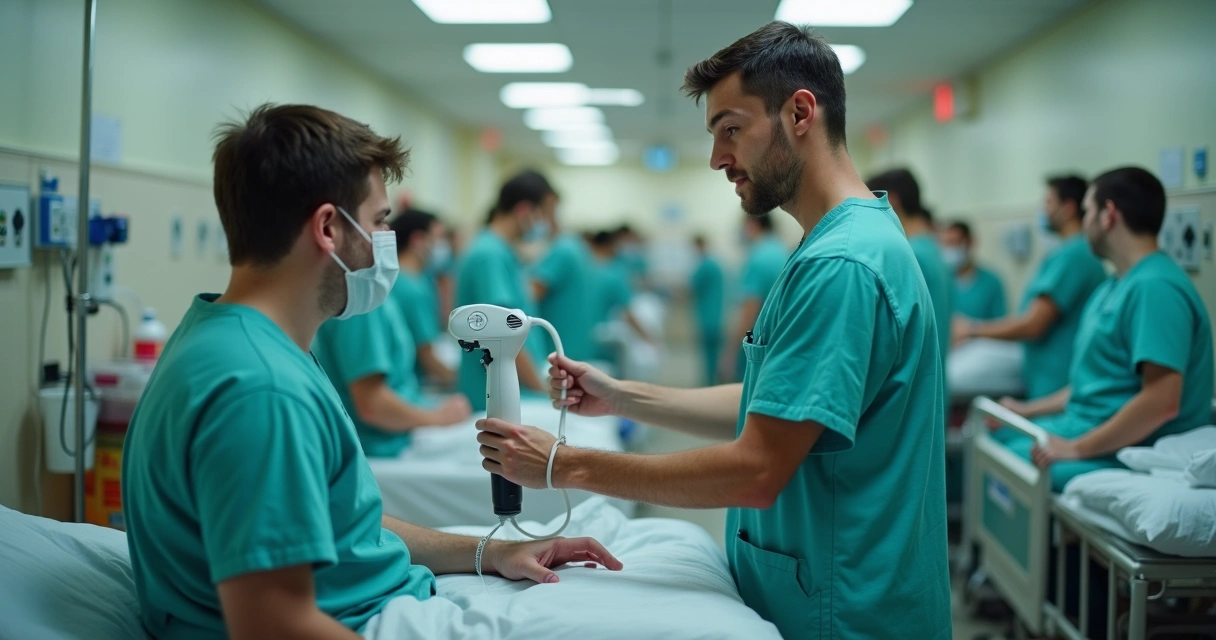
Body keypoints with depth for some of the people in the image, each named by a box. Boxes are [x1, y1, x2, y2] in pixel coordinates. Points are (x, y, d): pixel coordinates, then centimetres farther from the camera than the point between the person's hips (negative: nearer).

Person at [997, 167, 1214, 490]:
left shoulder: (1155, 287, -19)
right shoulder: (1114, 286, 14)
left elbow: (1161, 402, -27)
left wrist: (1076, 449, -23)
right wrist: (1028, 410, 17)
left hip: (1119, 452, -10)